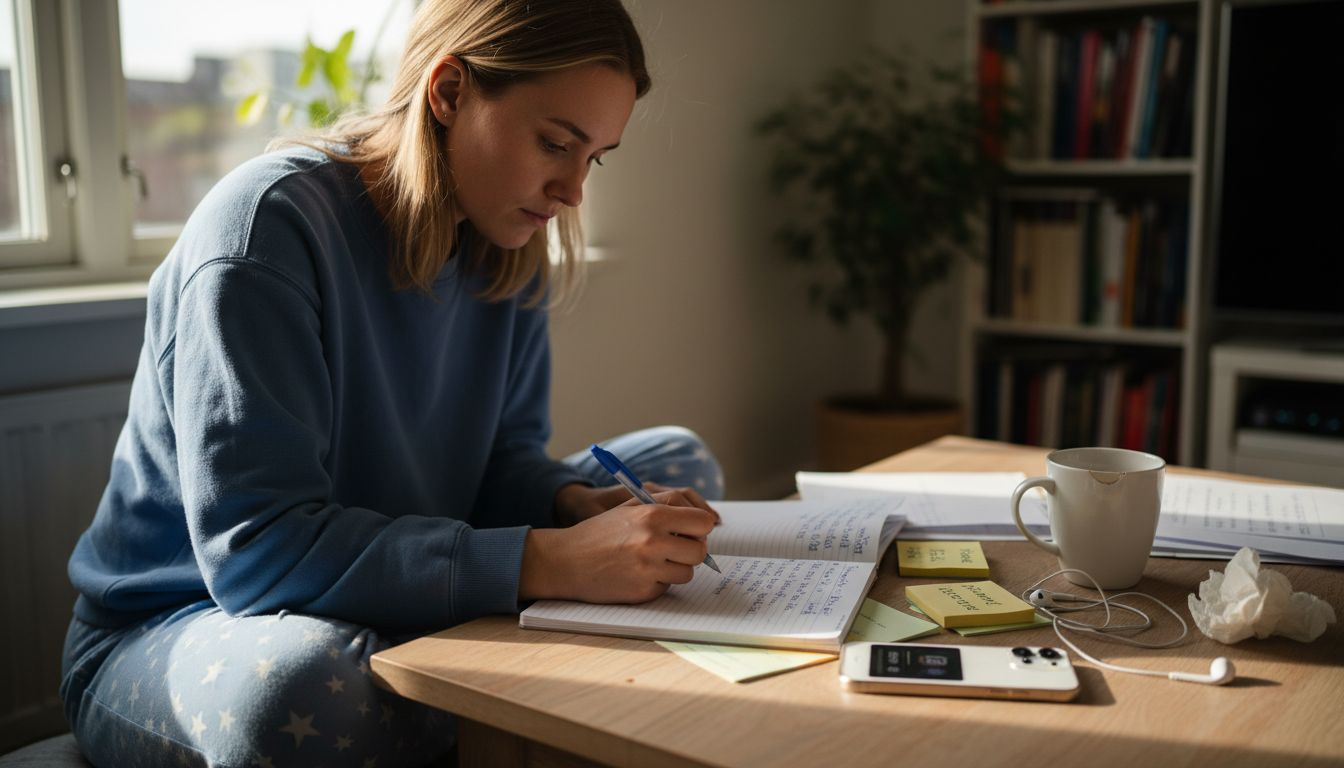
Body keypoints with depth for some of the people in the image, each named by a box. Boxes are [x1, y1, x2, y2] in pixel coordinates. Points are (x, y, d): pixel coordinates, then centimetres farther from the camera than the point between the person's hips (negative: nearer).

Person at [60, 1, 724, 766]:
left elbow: (504, 454, 5)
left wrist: (581, 505, -19)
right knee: (296, 680, -43)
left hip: (394, 609, 7)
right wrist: (549, 561, -36)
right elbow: (257, 549, -32)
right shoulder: (269, 223, -25)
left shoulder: (505, 242, -3)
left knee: (682, 461, 4)